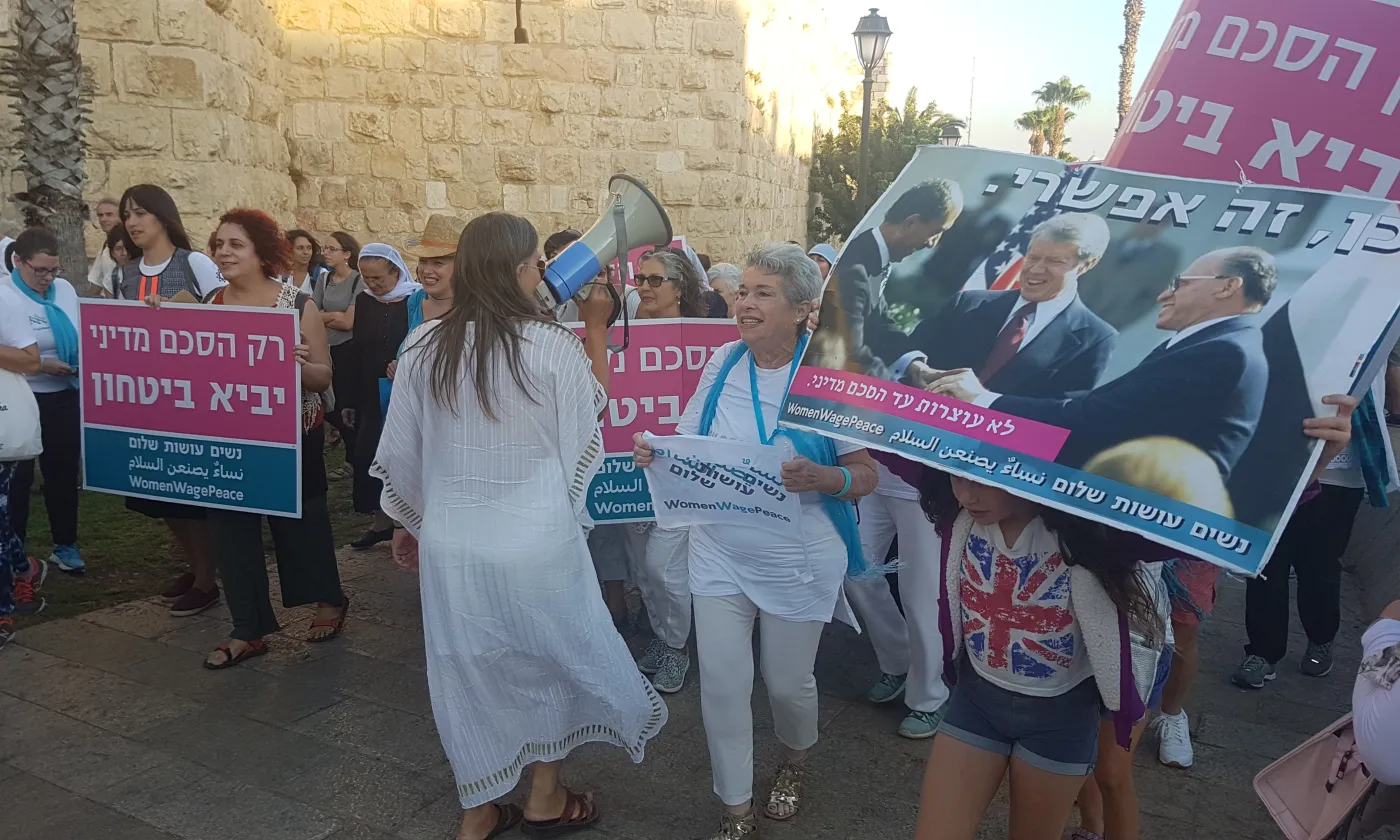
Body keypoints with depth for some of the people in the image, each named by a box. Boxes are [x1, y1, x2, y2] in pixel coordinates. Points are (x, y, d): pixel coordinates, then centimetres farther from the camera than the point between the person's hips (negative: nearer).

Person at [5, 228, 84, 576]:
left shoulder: (65, 289, 2)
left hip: (63, 396, 4)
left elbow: (82, 338, 10)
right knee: (18, 475, 6)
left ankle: (65, 545, 25)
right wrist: (41, 365, -23)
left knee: (63, 470, 12)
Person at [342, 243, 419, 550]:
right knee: (368, 458, 6)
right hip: (372, 398, 5)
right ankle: (381, 522, 21)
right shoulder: (364, 301, 5)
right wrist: (349, 400, 11)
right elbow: (357, 352, 10)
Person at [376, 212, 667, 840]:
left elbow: (401, 449, 3)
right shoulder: (553, 346, -15)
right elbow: (596, 404, 4)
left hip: (449, 540, 4)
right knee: (555, 655, 20)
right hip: (537, 540, -3)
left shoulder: (423, 346, -5)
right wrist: (596, 327, 12)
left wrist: (409, 520, 19)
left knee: (468, 670, 18)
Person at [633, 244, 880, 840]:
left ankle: (796, 759, 50)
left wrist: (822, 479, -30)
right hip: (719, 553, 3)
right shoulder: (722, 364, -2)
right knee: (721, 685, 5)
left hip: (798, 560, -2)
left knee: (787, 682, 14)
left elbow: (866, 476, -10)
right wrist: (655, 453, -13)